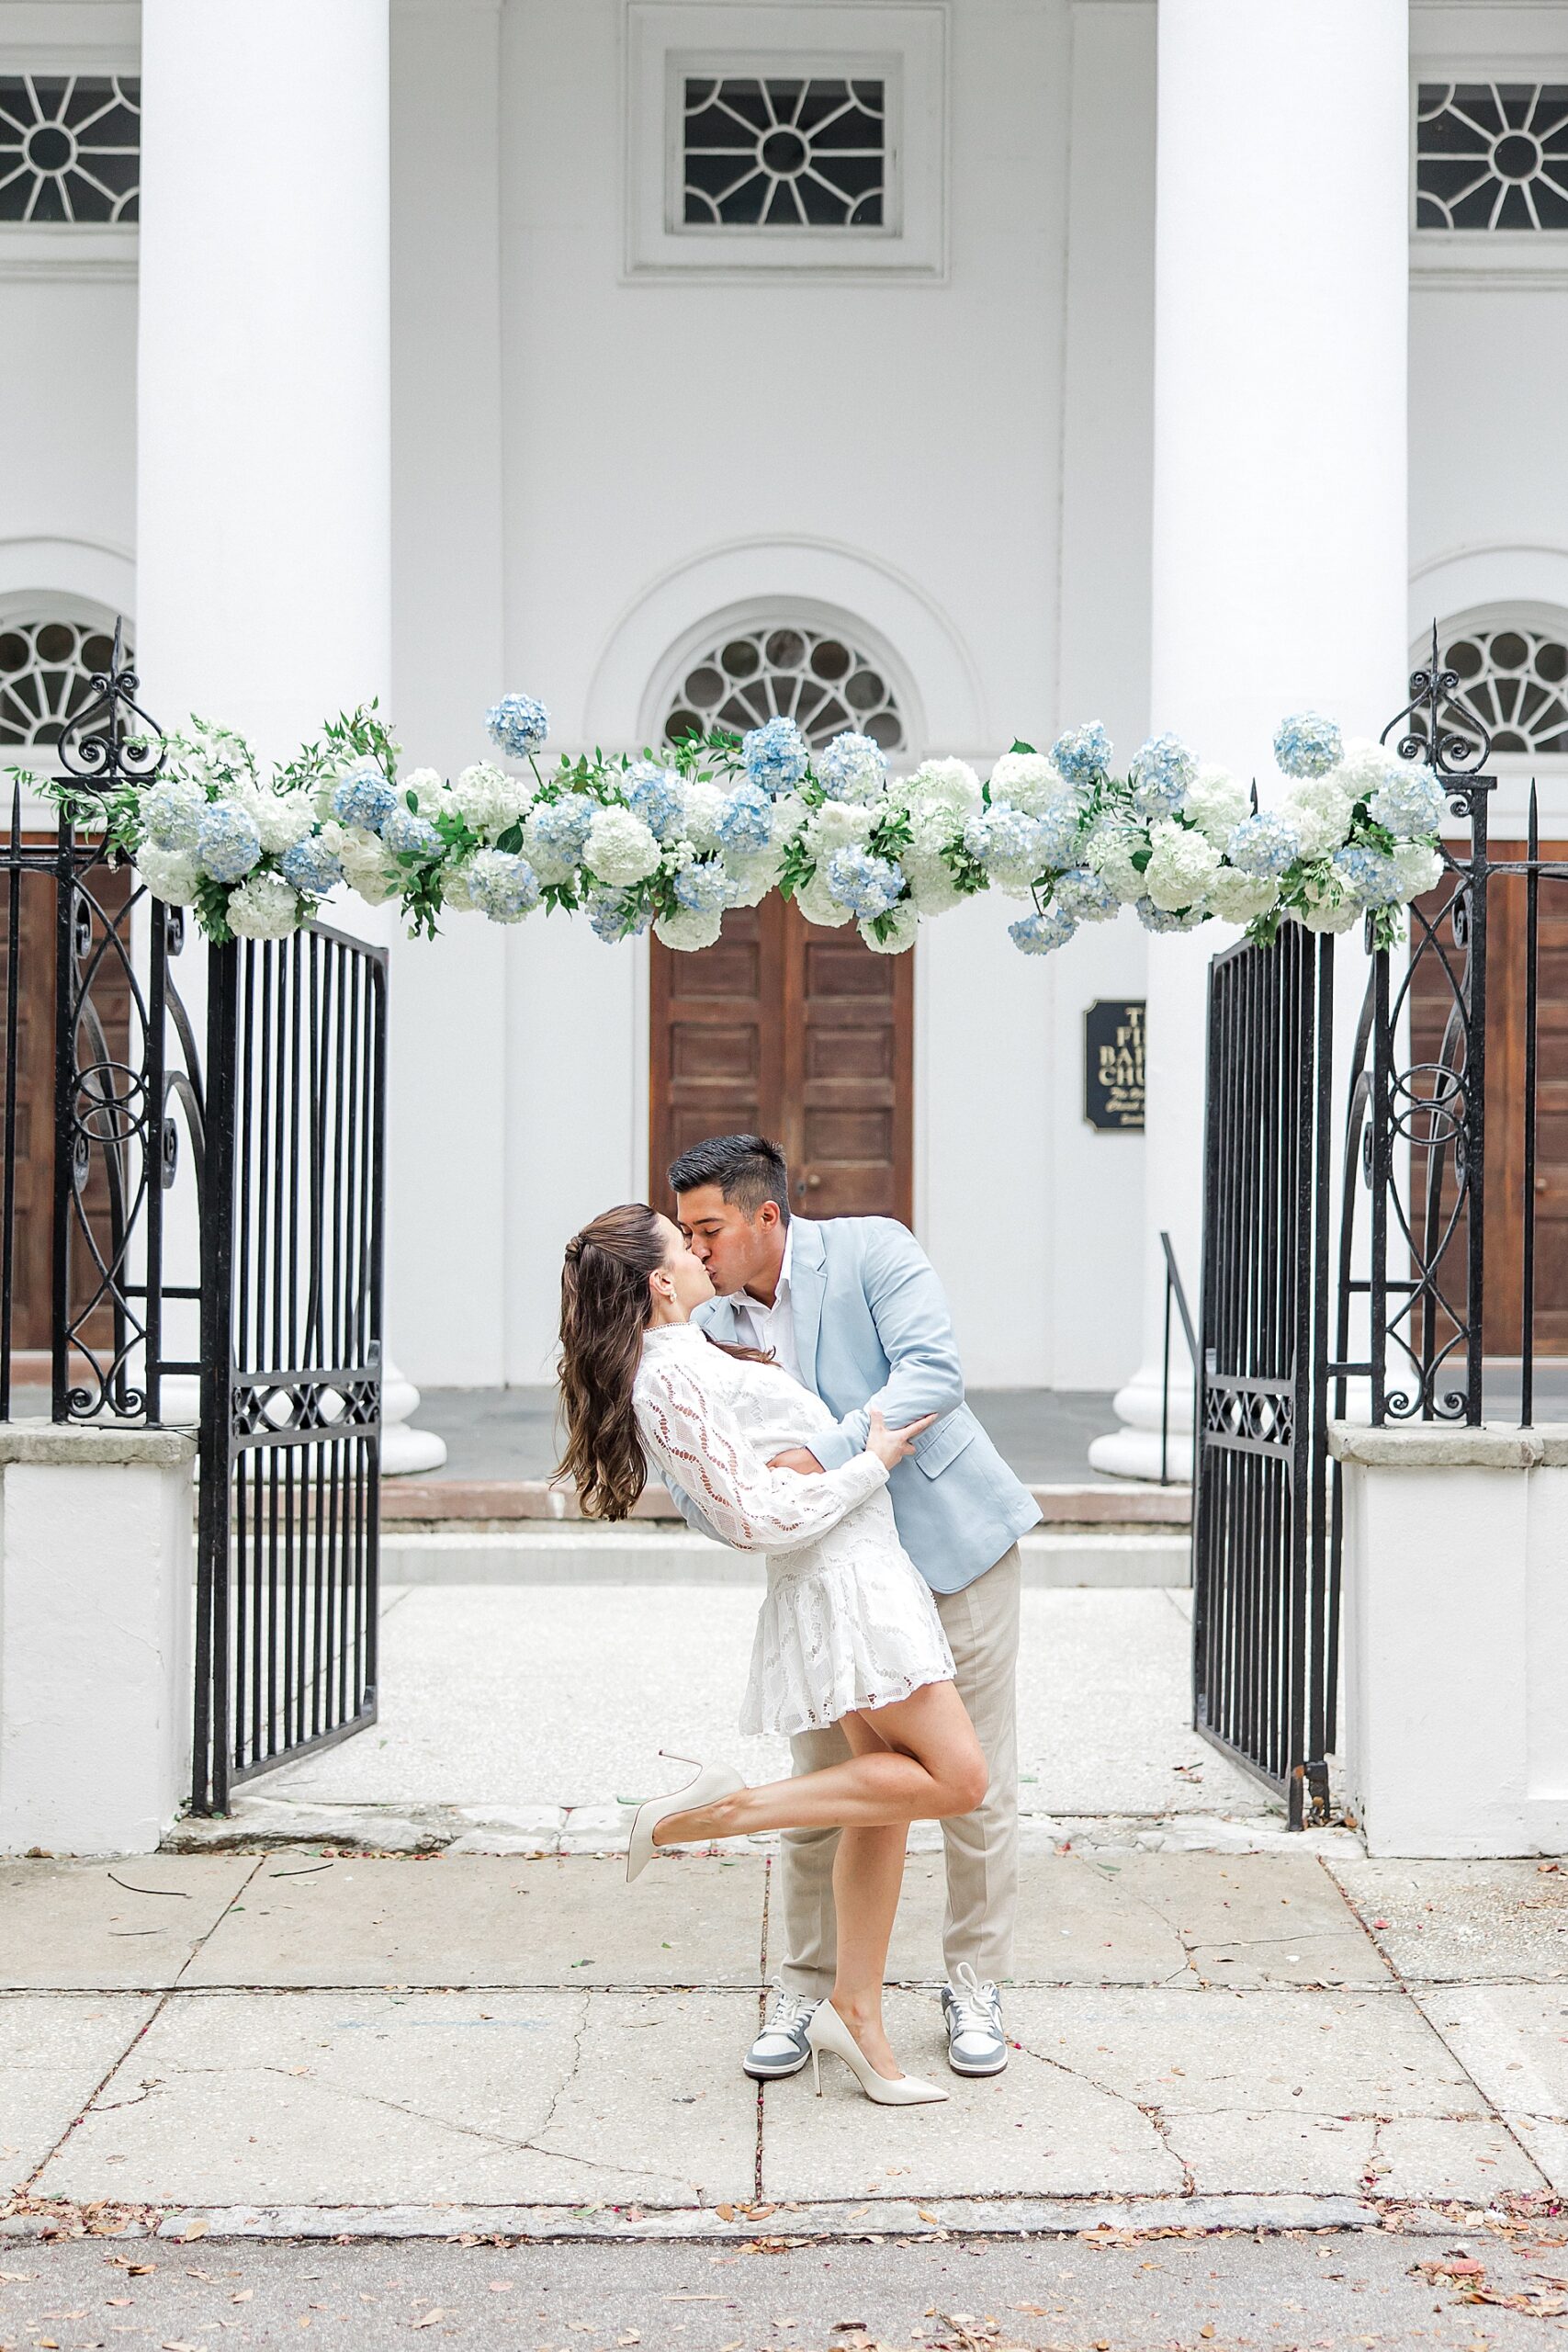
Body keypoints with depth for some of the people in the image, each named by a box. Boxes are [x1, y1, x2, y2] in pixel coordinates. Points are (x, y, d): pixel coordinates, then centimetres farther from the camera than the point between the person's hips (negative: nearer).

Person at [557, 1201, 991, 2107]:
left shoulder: (693, 1355, 13)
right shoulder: (671, 1379, -19)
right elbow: (753, 1517, -21)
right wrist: (873, 1463, -13)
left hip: (869, 1571, 10)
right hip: (843, 1580, -10)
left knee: (885, 1803, 11)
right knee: (956, 1777, -10)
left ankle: (856, 2013, 16)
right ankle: (721, 1809, -10)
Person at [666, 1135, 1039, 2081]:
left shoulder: (871, 1250, -12)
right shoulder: (712, 1329, 2)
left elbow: (933, 1370, -25)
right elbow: (694, 1482, 2)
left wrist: (825, 1453, -34)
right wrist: (707, 1493, -22)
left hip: (954, 1546, -4)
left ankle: (975, 1986, 21)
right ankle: (803, 1988, 21)